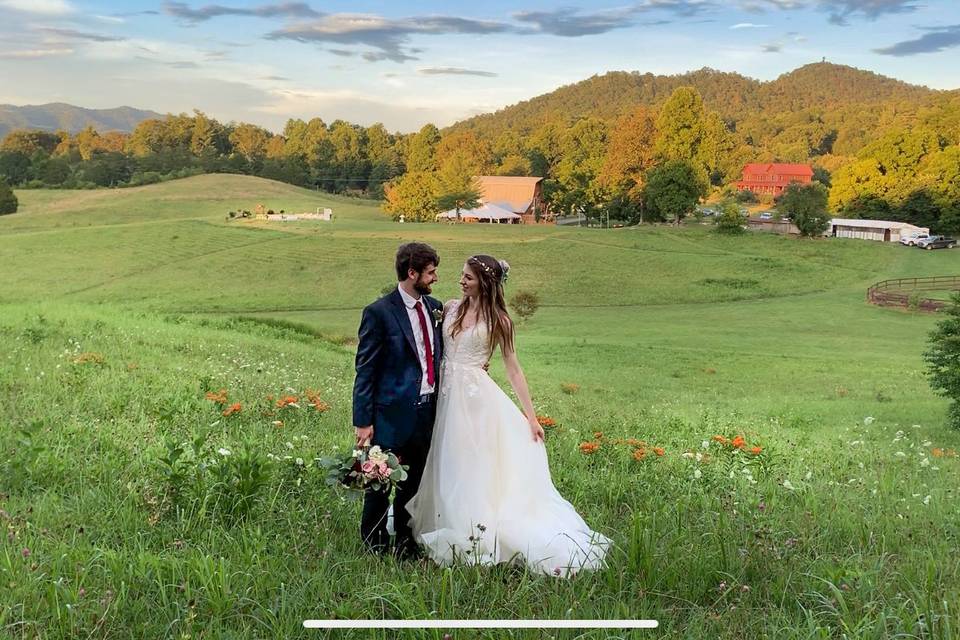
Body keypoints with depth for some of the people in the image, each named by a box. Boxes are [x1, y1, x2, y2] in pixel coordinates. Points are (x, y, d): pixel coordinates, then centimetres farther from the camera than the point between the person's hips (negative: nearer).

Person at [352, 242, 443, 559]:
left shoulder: (435, 307, 8)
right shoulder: (379, 313, -12)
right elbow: (365, 371, -11)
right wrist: (363, 421, -13)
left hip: (429, 411, 6)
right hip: (393, 412, -6)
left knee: (415, 483, 17)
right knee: (380, 482, 7)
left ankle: (405, 542, 34)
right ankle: (375, 546, 26)